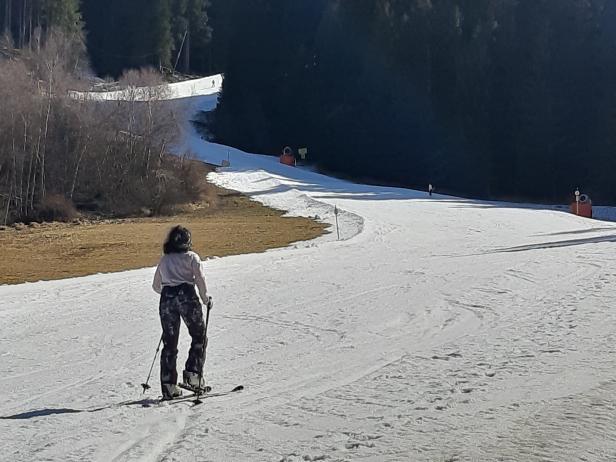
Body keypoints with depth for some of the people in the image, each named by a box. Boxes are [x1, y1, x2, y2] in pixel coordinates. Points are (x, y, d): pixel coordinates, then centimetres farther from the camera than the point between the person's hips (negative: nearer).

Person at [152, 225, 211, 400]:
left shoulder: (164, 260, 21)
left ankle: (168, 385, 3)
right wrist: (206, 298, 7)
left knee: (169, 343, 7)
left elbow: (156, 286, 24)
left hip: (166, 300, 4)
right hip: (187, 297, -4)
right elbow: (200, 279, -5)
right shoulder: (191, 257, 8)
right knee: (199, 337, 10)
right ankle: (193, 374, -4)